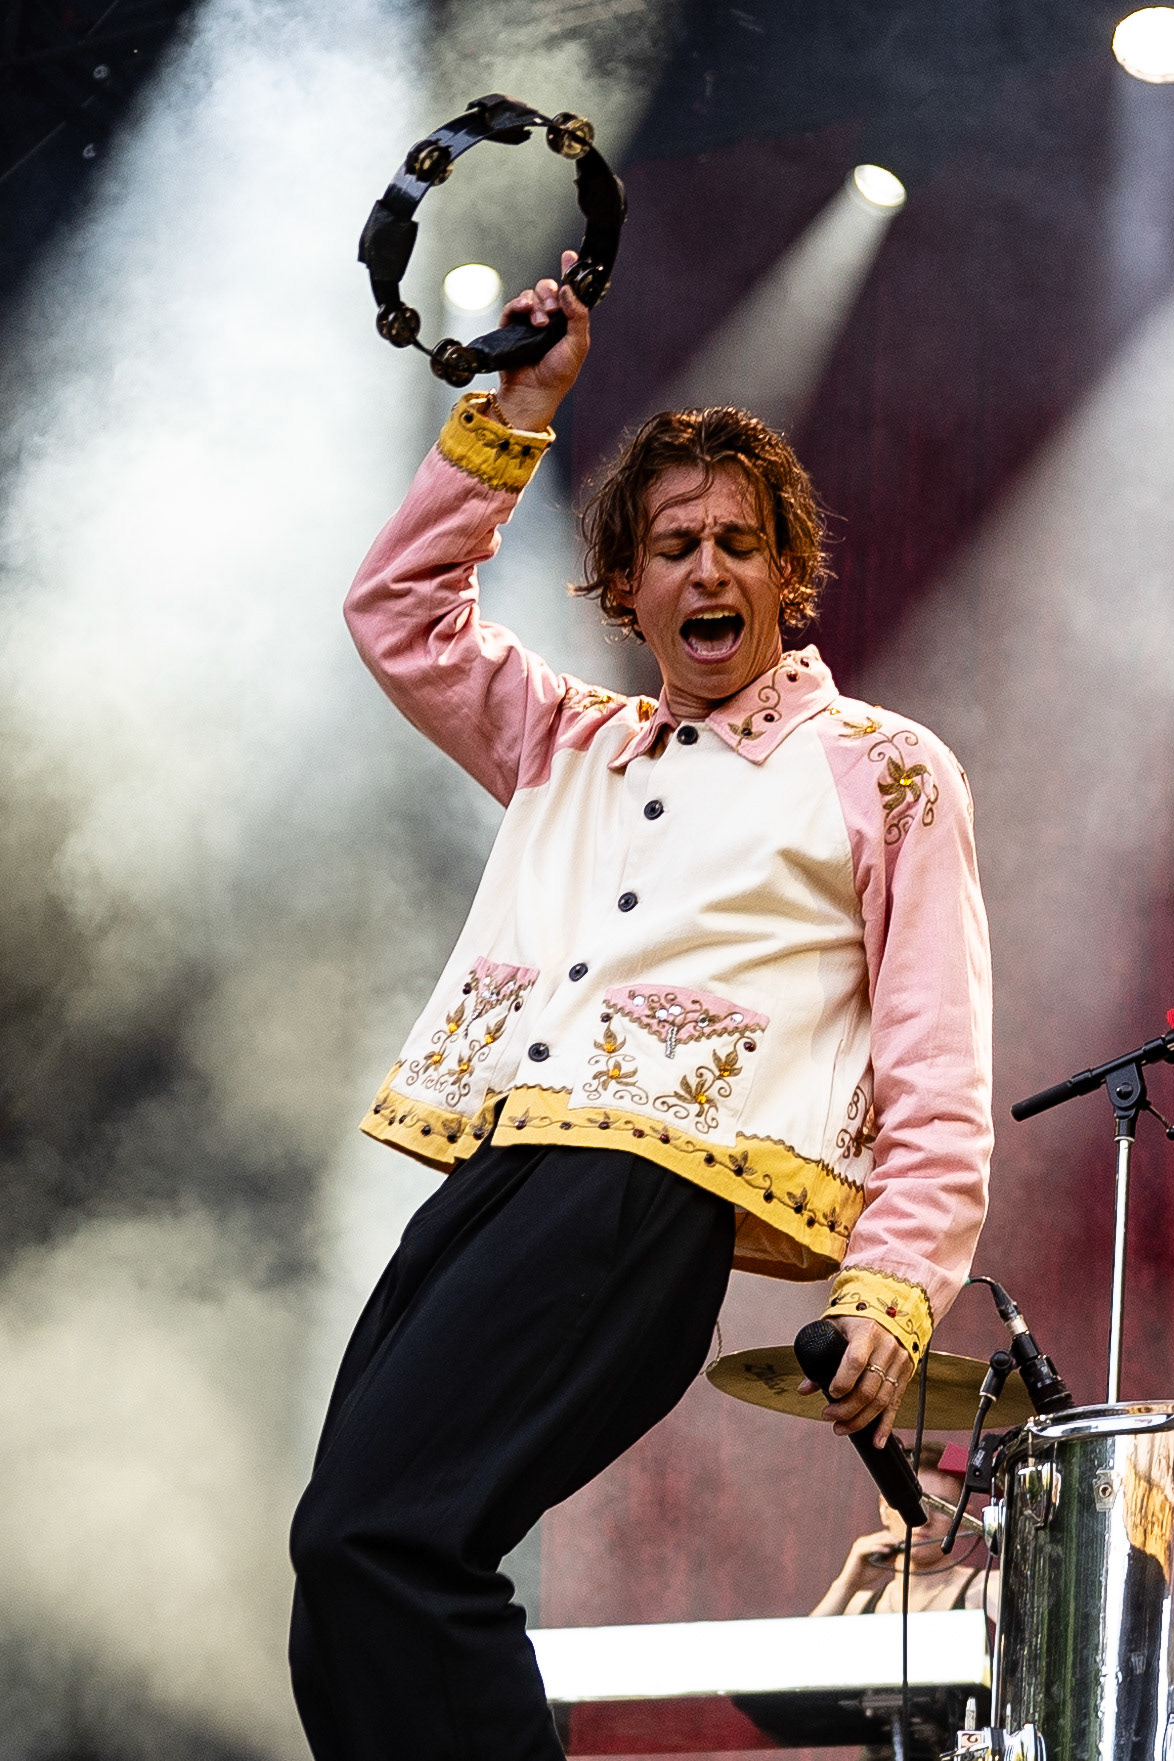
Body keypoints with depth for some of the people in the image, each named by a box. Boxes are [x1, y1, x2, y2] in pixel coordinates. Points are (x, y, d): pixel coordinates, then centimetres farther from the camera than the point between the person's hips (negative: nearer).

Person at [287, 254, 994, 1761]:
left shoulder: (880, 770, 12)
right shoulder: (571, 750, 28)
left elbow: (938, 1070, 5)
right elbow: (398, 613, 31)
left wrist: (894, 1287, -8)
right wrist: (518, 408, 23)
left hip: (654, 1183, -6)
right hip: (486, 1171, 6)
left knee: (374, 1532, -27)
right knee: (348, 1630, -9)